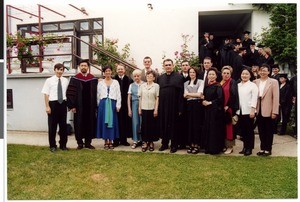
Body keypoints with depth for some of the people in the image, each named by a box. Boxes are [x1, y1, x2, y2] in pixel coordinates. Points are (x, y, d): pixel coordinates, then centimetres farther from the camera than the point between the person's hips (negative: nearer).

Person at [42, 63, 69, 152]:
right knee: (52, 125, 6)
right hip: (53, 103, -2)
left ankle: (63, 145, 24)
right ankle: (52, 145, 19)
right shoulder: (49, 80, -2)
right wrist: (47, 106, -9)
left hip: (63, 104, 3)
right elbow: (46, 94, -4)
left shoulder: (66, 81, 5)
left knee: (63, 125, 10)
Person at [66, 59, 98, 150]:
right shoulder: (74, 79, 0)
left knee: (90, 124, 6)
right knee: (79, 124, 5)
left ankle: (88, 142, 18)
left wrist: (95, 106, -1)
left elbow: (96, 93, 4)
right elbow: (70, 93, -3)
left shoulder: (93, 79, 5)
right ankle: (80, 143, 18)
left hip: (90, 106, 2)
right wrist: (72, 106, -9)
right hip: (79, 107, -1)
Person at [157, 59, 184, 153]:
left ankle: (174, 145, 18)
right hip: (163, 106, 4)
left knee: (174, 125, 6)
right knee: (163, 125, 10)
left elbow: (181, 93, -7)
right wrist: (158, 107, 3)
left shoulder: (178, 77, -3)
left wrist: (180, 108, -11)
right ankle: (164, 143, 24)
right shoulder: (160, 78, 9)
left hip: (174, 106, -3)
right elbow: (157, 93, 9)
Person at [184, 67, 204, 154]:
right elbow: (185, 95, 4)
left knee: (197, 124, -2)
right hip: (189, 105, 4)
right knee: (189, 124, 4)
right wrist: (195, 95, -6)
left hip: (197, 104, -4)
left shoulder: (200, 82, 4)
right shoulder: (186, 83, 16)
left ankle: (196, 145, 6)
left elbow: (199, 94, -7)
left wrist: (188, 94, 0)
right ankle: (191, 144, 12)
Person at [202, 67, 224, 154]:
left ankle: (215, 148, 8)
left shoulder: (218, 86, -8)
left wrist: (210, 102, -12)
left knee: (215, 128, -2)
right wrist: (203, 101, -2)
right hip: (207, 110, 7)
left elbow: (220, 98, -16)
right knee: (207, 128, 8)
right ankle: (208, 147, 18)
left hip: (215, 110, -6)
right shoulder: (206, 87, 12)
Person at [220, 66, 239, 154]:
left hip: (229, 109, -5)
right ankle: (224, 144, 19)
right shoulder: (220, 83, 14)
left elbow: (234, 96, -12)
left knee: (229, 126, -1)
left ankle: (230, 146, 8)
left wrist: (228, 106, -16)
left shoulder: (233, 83, -3)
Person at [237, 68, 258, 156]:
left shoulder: (253, 85, -3)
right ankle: (245, 147, 20)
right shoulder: (238, 85, 12)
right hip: (240, 111, 5)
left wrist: (252, 110, -15)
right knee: (243, 130, 10)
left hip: (249, 111, -5)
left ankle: (249, 148, 11)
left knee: (249, 130, 2)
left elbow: (254, 99, -8)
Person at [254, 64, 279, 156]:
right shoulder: (255, 82, 7)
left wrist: (274, 112, -12)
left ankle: (268, 149, 19)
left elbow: (276, 98, -8)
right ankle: (262, 148, 22)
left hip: (268, 110, -3)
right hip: (259, 110, 3)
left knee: (268, 131, 8)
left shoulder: (273, 82, -4)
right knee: (261, 131, 11)